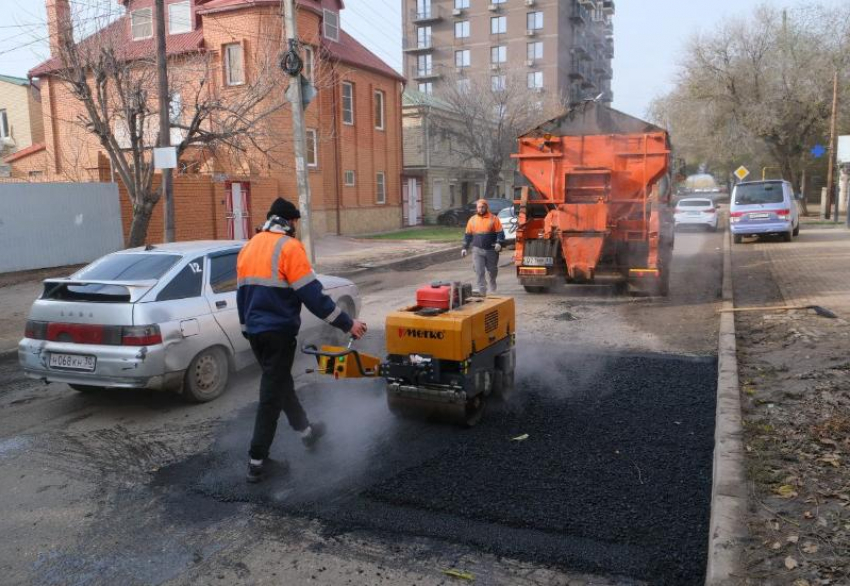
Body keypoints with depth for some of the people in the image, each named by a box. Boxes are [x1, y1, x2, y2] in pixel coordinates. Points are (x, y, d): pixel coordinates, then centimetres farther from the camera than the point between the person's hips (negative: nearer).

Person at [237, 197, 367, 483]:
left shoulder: (249, 247, 11)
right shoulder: (288, 247, -14)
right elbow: (312, 294, -19)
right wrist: (347, 323, -13)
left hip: (255, 331, 8)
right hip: (278, 332, -8)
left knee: (280, 382, 22)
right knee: (272, 393, -1)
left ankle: (306, 430, 40)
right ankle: (257, 462, 3)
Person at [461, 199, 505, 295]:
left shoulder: (493, 219, 0)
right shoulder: (472, 220, 8)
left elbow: (500, 233, -3)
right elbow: (468, 235, 12)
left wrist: (499, 243, -19)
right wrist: (465, 248, 8)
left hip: (491, 250, -1)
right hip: (477, 250, 1)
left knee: (492, 271, 11)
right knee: (479, 272, -8)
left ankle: (492, 289, 34)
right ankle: (482, 291, -6)